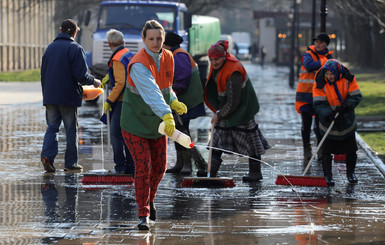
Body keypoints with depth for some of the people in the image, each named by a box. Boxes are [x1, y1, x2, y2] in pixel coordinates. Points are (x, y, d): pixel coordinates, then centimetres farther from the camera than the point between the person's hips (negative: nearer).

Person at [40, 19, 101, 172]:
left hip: (50, 96, 4)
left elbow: (43, 73, 14)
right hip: (68, 96, -4)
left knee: (52, 127, 8)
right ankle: (71, 163, 8)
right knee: (71, 130, 5)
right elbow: (81, 75, -14)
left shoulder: (50, 48, 10)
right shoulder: (75, 48, -8)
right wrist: (94, 81, 5)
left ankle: (47, 155, -13)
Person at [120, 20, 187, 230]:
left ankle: (149, 199, 39)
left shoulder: (168, 58, -1)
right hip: (135, 123, -6)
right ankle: (143, 215, -5)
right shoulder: (138, 65, -26)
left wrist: (174, 102, -2)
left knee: (160, 167, 11)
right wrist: (166, 115, -53)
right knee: (143, 166, -12)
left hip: (158, 124, 6)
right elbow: (152, 93, -41)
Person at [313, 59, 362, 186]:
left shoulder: (348, 79, -12)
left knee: (351, 149, 9)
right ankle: (328, 175, 9)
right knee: (327, 149, -3)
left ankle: (350, 173, 28)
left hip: (347, 119, 2)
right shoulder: (320, 83, -16)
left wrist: (347, 105, -27)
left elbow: (356, 96, -9)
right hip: (329, 121, -2)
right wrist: (328, 114, -36)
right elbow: (318, 104, -19)